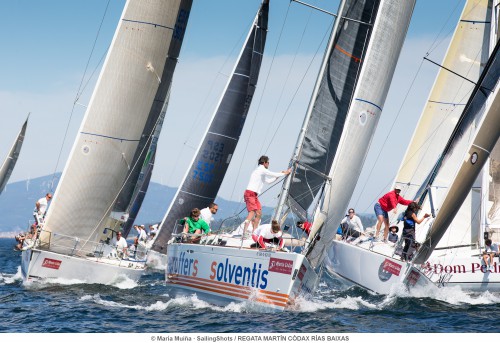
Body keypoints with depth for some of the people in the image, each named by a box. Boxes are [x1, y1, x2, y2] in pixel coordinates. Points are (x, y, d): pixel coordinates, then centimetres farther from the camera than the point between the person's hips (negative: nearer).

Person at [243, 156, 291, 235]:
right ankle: (245, 232, -27)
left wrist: (279, 175, 28)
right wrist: (285, 173, 9)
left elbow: (268, 181, 33)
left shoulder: (261, 172, 24)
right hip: (250, 194, -10)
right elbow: (274, 174, -5)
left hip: (255, 195, 10)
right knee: (252, 212, -19)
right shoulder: (261, 170, -8)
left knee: (259, 213, 8)